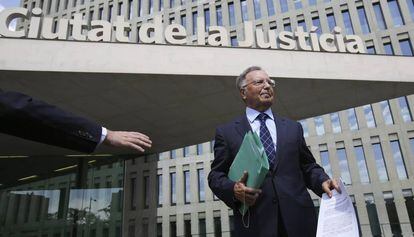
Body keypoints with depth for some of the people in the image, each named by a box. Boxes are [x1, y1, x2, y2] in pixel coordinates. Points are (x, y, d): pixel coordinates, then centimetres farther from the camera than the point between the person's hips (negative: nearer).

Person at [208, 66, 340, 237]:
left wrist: (323, 181, -7)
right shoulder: (226, 132, 5)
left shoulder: (293, 128, 14)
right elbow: (216, 175, 2)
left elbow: (308, 166, 13)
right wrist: (233, 189, -18)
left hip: (298, 218, 3)